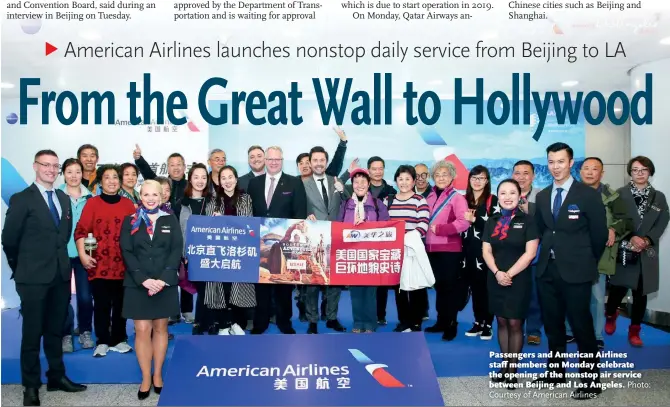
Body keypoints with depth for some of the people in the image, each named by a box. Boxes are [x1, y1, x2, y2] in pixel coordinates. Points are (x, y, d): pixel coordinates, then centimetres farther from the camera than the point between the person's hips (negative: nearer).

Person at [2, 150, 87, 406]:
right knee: (32, 332, 5)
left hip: (61, 275, 5)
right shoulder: (21, 199, -7)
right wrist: (21, 269, 4)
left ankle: (56, 377, 27)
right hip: (34, 277, -5)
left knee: (56, 330, 15)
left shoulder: (64, 199, 11)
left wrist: (60, 259, 12)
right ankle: (31, 385, 16)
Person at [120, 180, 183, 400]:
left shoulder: (171, 220, 5)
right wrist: (144, 279, -15)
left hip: (165, 284, 1)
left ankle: (158, 375, 20)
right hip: (137, 284, 0)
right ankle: (146, 378, 11)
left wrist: (164, 279, -14)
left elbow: (177, 250, -2)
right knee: (142, 330, -1)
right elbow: (127, 253, -3)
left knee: (160, 328, 8)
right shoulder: (130, 221, 5)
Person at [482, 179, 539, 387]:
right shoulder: (492, 221, 8)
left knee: (515, 323, 0)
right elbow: (486, 251, 3)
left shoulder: (527, 220, -4)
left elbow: (530, 253, -10)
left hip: (518, 279, -4)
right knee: (501, 322, 9)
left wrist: (509, 274, -14)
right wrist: (497, 272, -13)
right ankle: (505, 364, 19)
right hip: (496, 279, 4)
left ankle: (513, 368, 11)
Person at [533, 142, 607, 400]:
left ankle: (591, 382, 13)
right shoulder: (542, 196, 9)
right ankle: (556, 372, 29)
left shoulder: (589, 195, -7)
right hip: (547, 270, 5)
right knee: (553, 326, 15)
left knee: (582, 327, 1)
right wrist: (550, 254, 8)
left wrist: (587, 263, 5)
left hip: (575, 271, -5)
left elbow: (600, 235, -2)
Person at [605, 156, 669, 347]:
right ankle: (611, 315, 30)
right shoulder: (620, 194, 1)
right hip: (623, 251, -2)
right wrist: (631, 239, -18)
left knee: (641, 292, 5)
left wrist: (646, 240, -15)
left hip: (647, 254, 2)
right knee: (619, 287, -2)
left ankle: (634, 331, 19)